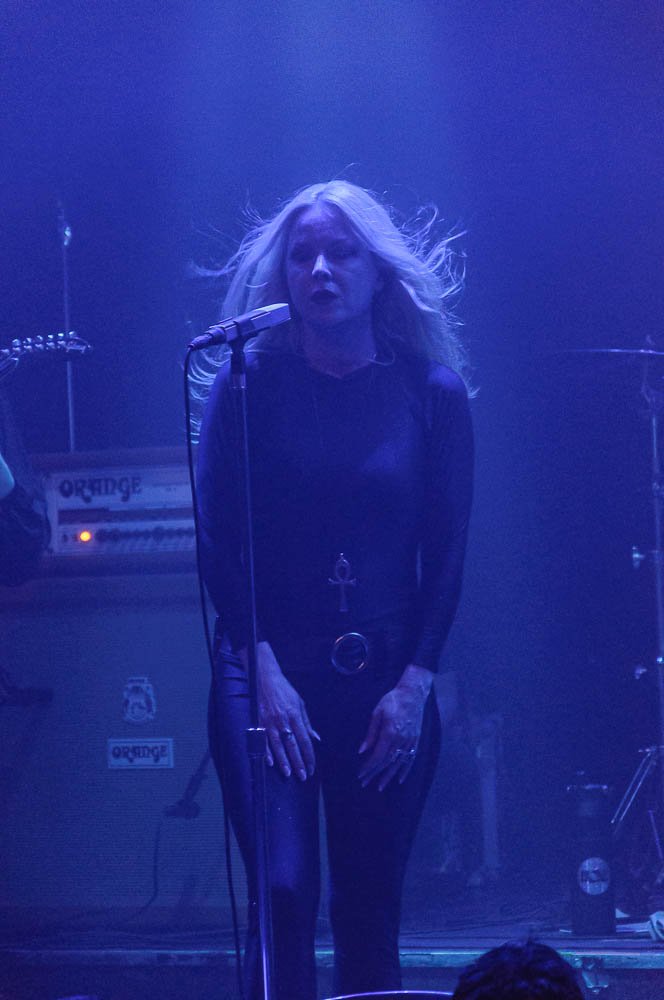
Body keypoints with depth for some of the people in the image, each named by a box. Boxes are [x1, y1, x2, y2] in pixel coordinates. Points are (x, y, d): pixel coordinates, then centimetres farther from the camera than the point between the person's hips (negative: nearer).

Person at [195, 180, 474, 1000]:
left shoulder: (431, 393, 3)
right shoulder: (250, 384, 0)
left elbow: (446, 554, 3)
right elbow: (215, 540, -1)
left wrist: (415, 684, -5)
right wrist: (266, 674, -9)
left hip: (390, 680, 2)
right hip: (271, 673, -1)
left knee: (370, 908, 4)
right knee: (284, 890, -14)